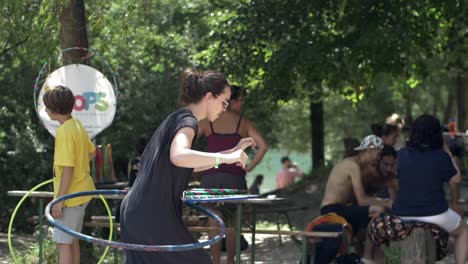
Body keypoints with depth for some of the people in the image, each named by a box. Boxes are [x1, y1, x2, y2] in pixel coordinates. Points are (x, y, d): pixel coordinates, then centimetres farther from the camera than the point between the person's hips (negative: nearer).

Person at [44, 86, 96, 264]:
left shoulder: (64, 132, -21)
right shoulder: (77, 125, 6)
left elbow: (68, 169, -24)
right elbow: (91, 152, 20)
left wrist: (59, 200, -21)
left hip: (70, 194, -9)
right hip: (81, 191, 9)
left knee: (63, 242, -5)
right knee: (72, 240, 17)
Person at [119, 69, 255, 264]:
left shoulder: (175, 119, 19)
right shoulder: (187, 121, -11)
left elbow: (190, 165, 30)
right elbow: (178, 156, -33)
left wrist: (233, 151, 26)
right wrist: (226, 158, -32)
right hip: (155, 217, -10)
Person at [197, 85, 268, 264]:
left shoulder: (207, 122, 4)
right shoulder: (243, 123, 1)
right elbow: (263, 146, -8)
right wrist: (249, 167, -1)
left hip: (211, 176, 0)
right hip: (235, 177, 0)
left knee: (214, 223, 1)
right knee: (232, 223, 13)